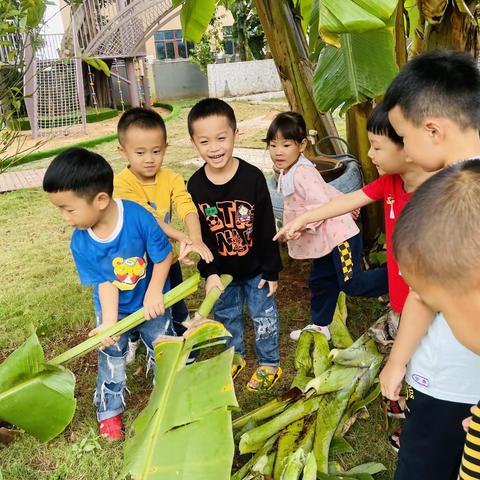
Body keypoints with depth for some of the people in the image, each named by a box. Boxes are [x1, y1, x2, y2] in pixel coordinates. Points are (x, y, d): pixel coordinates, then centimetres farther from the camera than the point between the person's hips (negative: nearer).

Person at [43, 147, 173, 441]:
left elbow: (164, 256, -22)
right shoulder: (80, 243, -23)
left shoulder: (139, 217, -34)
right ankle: (109, 410, 38)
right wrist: (109, 322, -28)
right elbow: (105, 283, -18)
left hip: (152, 303, -1)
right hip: (113, 309, 2)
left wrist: (154, 293, -27)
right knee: (111, 359, 15)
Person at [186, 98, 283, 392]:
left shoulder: (253, 177, -20)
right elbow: (200, 234, -5)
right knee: (226, 316, 21)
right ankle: (235, 356, 45)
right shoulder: (196, 185, -12)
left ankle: (270, 363, 34)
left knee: (264, 316, 13)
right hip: (222, 270, 3)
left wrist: (271, 270, -8)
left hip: (256, 268, -3)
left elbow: (267, 229, -13)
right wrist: (209, 272, -9)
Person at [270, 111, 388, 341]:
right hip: (325, 238, 10)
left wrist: (302, 225, -32)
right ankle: (319, 326, 34)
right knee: (319, 280, 19)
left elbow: (321, 205, -28)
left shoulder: (303, 173, -22)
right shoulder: (287, 173, 10)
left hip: (339, 234, -10)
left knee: (351, 284, -11)